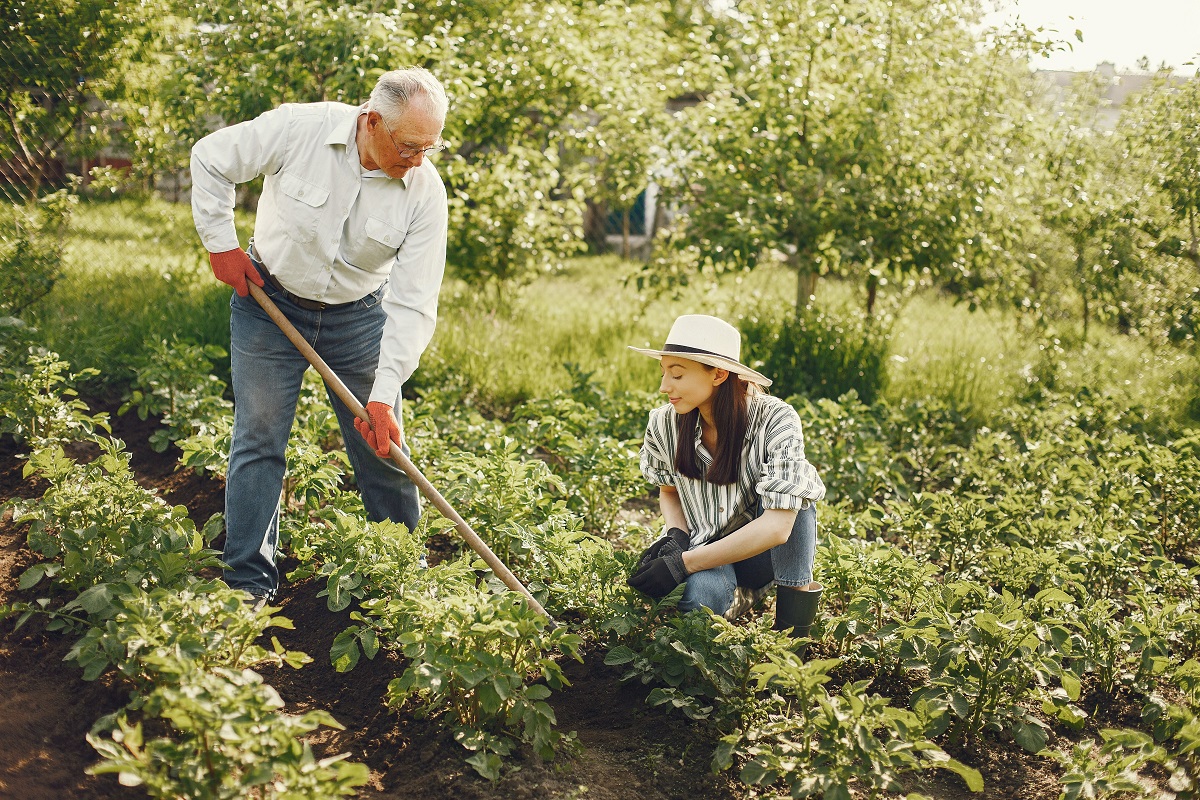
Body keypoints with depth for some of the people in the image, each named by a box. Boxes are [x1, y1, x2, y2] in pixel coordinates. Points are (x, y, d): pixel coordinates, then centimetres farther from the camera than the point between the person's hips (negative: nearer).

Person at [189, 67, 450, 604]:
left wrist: (384, 394, -24)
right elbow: (211, 159, -6)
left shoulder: (425, 191, -19)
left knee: (383, 448, 5)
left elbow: (413, 305, -19)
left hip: (358, 318, 1)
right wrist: (221, 242, -7)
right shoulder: (299, 128, -23)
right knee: (259, 440, 2)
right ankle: (249, 586, 13)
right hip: (269, 303, -1)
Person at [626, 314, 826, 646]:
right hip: (706, 551, 1)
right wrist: (677, 537, -13)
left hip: (764, 553, -1)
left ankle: (794, 624, -18)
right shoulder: (664, 425, -11)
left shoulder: (775, 421, -22)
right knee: (700, 594, -36)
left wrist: (683, 563, -32)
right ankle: (740, 598, 1)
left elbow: (777, 526, -30)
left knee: (795, 479, -31)